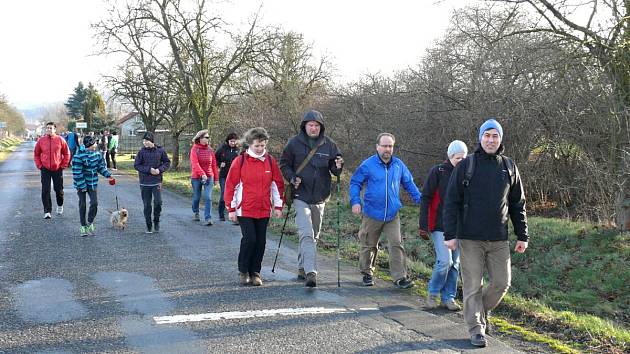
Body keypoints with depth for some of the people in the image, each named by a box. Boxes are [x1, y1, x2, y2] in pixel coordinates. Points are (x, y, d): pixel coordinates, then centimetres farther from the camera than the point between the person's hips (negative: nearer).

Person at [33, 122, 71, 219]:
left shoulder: (60, 140, -4)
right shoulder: (41, 140, -1)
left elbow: (67, 153, 5)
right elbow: (36, 154, 9)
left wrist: (63, 165, 0)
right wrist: (39, 165, 2)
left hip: (57, 169, 0)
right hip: (45, 170, 0)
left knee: (59, 189, 10)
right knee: (45, 191, -4)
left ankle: (60, 205, 36)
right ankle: (47, 211, 1)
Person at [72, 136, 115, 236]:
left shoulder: (97, 154, 0)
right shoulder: (78, 156, -17)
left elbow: (101, 167, 13)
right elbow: (77, 173, -18)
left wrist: (109, 175, 2)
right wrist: (81, 186, -19)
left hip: (92, 183, 4)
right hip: (81, 184, -4)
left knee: (94, 203, -6)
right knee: (82, 204, 5)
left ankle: (90, 223, 15)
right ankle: (83, 226, 18)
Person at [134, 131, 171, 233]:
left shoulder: (160, 150, -1)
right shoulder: (141, 152, -2)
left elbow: (167, 163, 8)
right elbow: (136, 165, -2)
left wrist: (160, 169, -10)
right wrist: (149, 170, -14)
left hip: (157, 181, 0)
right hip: (144, 182, 1)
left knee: (158, 202, -12)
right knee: (147, 205, 5)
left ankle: (156, 221, 13)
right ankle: (149, 226, 17)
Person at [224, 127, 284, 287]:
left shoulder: (270, 161, 5)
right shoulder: (240, 161, -4)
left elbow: (277, 184, 11)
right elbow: (231, 185, -2)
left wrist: (278, 206, 7)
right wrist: (231, 209, -3)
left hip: (264, 210, 3)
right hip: (245, 210, -3)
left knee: (260, 242, 5)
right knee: (249, 239, -10)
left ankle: (255, 272, 18)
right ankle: (243, 271, 9)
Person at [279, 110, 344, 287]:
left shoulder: (329, 144, 2)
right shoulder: (294, 143, -3)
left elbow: (335, 169, 8)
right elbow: (284, 164, 5)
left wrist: (338, 167, -16)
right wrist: (292, 178, -12)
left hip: (319, 198, 4)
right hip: (301, 196, -4)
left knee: (314, 235, 15)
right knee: (307, 234, -17)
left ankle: (302, 267, 32)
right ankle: (310, 272, -22)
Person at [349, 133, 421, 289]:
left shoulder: (398, 165, 3)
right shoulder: (368, 165, -7)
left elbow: (409, 183, 15)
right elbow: (355, 183, 0)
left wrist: (420, 199, 7)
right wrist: (355, 201, -12)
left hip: (392, 215, 2)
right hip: (372, 214, -2)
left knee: (396, 244, -7)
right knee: (369, 246, 12)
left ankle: (400, 277, -4)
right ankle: (367, 273, 30)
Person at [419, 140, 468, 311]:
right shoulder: (437, 172, -5)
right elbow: (426, 199, -5)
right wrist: (423, 225, -9)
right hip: (440, 226, -5)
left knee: (455, 263, 8)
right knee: (445, 261, -12)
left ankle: (448, 297, 19)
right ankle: (433, 293, 9)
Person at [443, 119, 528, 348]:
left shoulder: (509, 168, 8)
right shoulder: (466, 166, -1)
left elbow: (518, 204, 12)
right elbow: (451, 202, -3)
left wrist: (522, 236, 8)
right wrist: (450, 234, -10)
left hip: (499, 239, 3)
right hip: (470, 238, -3)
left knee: (501, 282, 4)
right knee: (473, 285, 1)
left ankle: (482, 310, 30)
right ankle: (476, 328, 12)